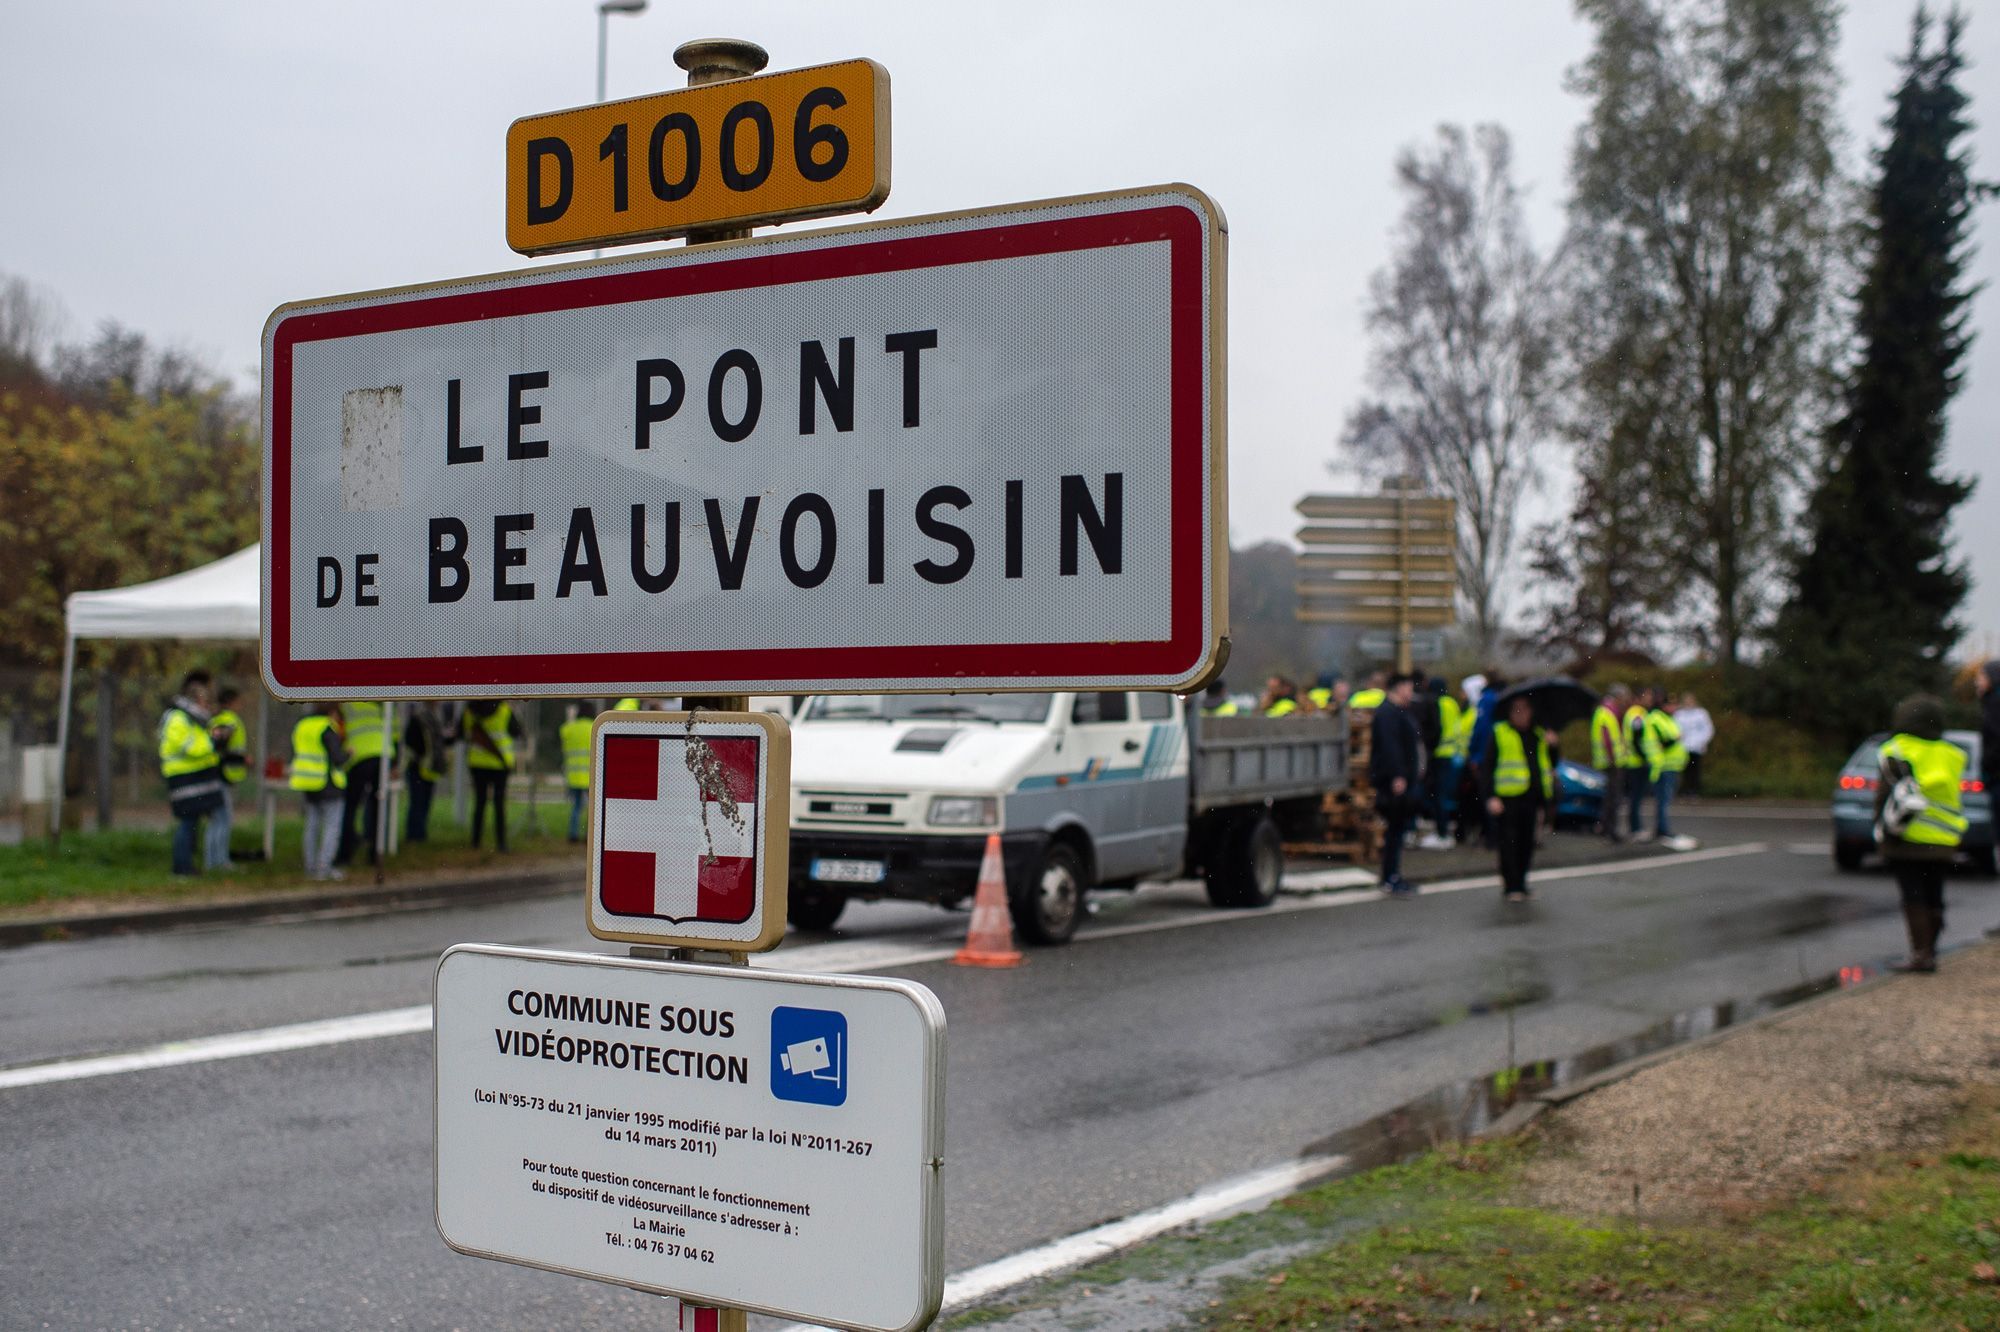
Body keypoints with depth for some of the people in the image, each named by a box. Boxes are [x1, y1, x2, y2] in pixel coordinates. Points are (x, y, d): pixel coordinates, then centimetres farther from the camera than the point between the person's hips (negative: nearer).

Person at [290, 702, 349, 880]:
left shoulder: (302, 725, 11)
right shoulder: (328, 729, -14)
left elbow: (296, 755, 18)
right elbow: (338, 758, -18)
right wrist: (347, 752, 2)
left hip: (307, 785, 8)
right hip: (328, 784, -8)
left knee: (312, 825, 13)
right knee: (332, 825, -3)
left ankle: (311, 866, 14)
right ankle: (324, 867, -9)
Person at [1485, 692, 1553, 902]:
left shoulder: (1539, 735, 18)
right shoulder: (1499, 733, 2)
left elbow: (1549, 766, 24)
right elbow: (1489, 768, -1)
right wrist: (1491, 796, -10)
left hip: (1531, 798, 5)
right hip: (1508, 797, -5)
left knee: (1527, 842, 7)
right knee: (1509, 842, -5)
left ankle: (1520, 883, 20)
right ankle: (1511, 887, -2)